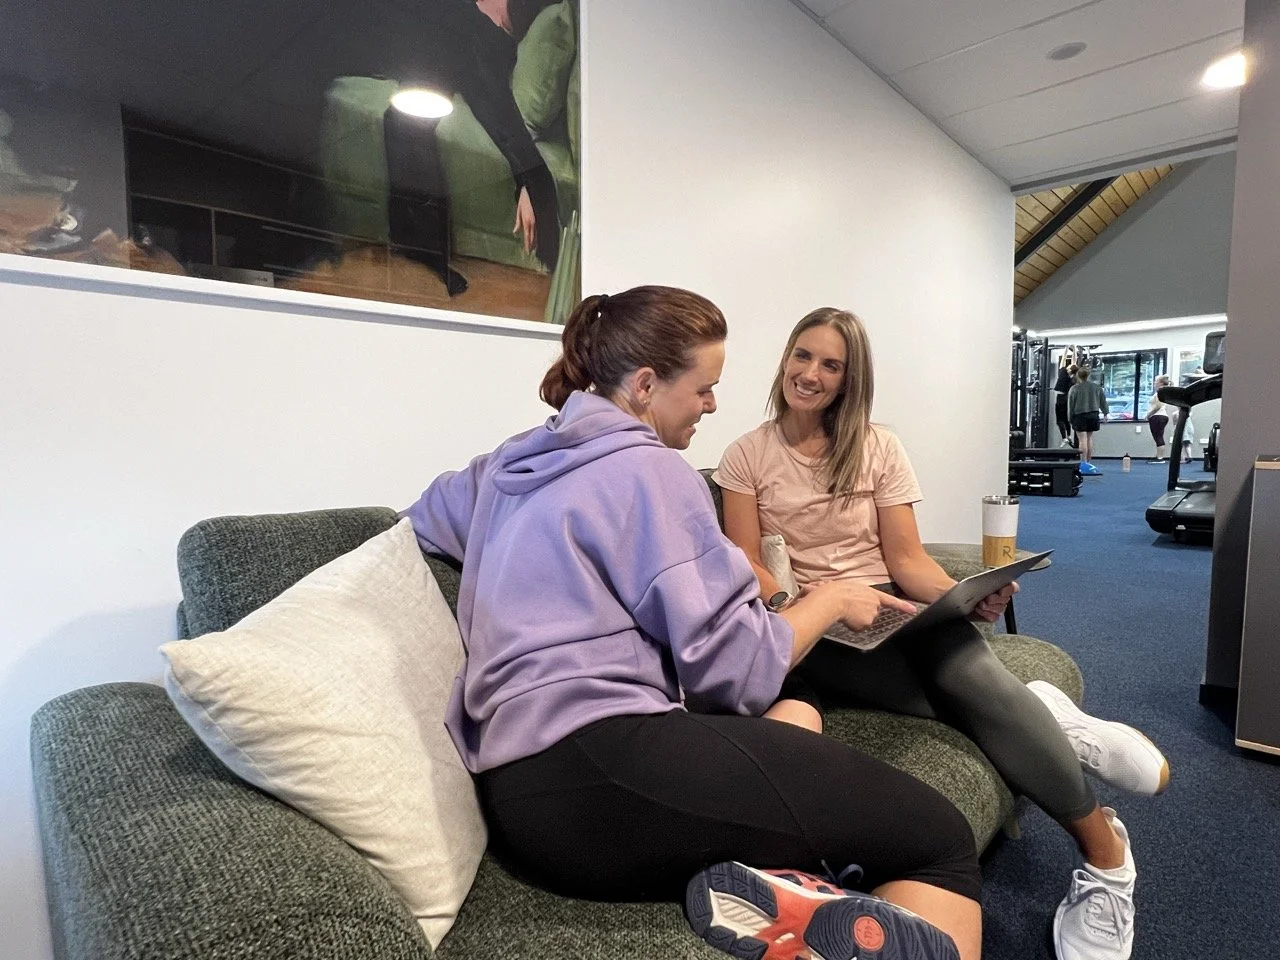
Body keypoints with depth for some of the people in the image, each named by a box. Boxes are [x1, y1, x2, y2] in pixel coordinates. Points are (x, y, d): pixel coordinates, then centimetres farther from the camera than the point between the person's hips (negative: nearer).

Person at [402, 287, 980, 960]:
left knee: (792, 715, 20)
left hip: (521, 794, 9)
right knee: (939, 836, -4)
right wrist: (829, 601, 9)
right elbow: (737, 669, -10)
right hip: (599, 771, -9)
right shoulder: (651, 470, -6)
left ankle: (757, 885, -4)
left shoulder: (509, 464, 18)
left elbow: (417, 522, 37)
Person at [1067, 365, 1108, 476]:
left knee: (1083, 440, -6)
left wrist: (1070, 418, 0)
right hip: (1093, 415, 5)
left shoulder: (1074, 389, -8)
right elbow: (1103, 401, 10)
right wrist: (1105, 413, 19)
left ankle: (1084, 463, -7)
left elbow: (1070, 405, -6)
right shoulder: (1096, 387, 6)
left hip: (1080, 416, -4)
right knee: (1089, 438, 13)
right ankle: (1089, 462, 18)